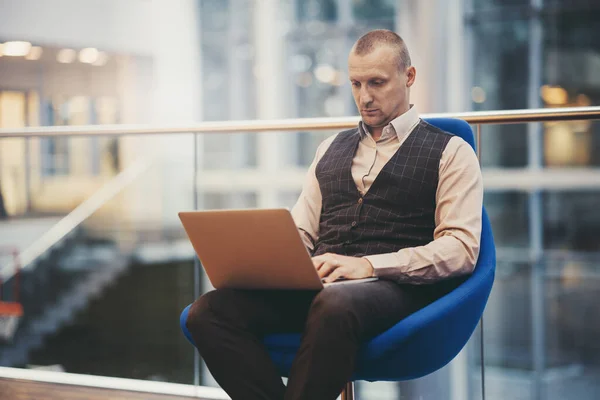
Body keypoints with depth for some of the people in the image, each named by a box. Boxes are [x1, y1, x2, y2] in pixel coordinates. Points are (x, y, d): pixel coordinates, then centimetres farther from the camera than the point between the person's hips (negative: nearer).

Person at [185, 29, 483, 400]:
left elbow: (461, 248, -4)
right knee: (210, 310, -23)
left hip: (396, 287, -5)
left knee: (334, 305, -41)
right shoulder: (331, 149, 26)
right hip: (318, 284, 5)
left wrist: (369, 264, -17)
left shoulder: (450, 152, 9)